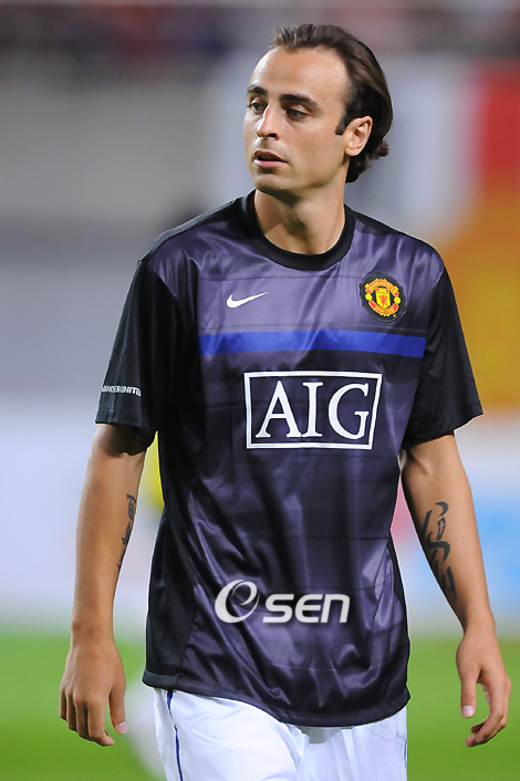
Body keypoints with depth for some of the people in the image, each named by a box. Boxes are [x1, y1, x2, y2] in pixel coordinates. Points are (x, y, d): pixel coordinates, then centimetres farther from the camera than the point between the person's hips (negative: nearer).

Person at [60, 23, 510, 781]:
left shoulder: (412, 276, 7)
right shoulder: (184, 268, -4)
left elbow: (432, 460, 13)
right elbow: (118, 450, 0)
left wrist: (479, 625, 7)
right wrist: (91, 633, -4)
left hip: (367, 670, 4)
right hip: (219, 675, -4)